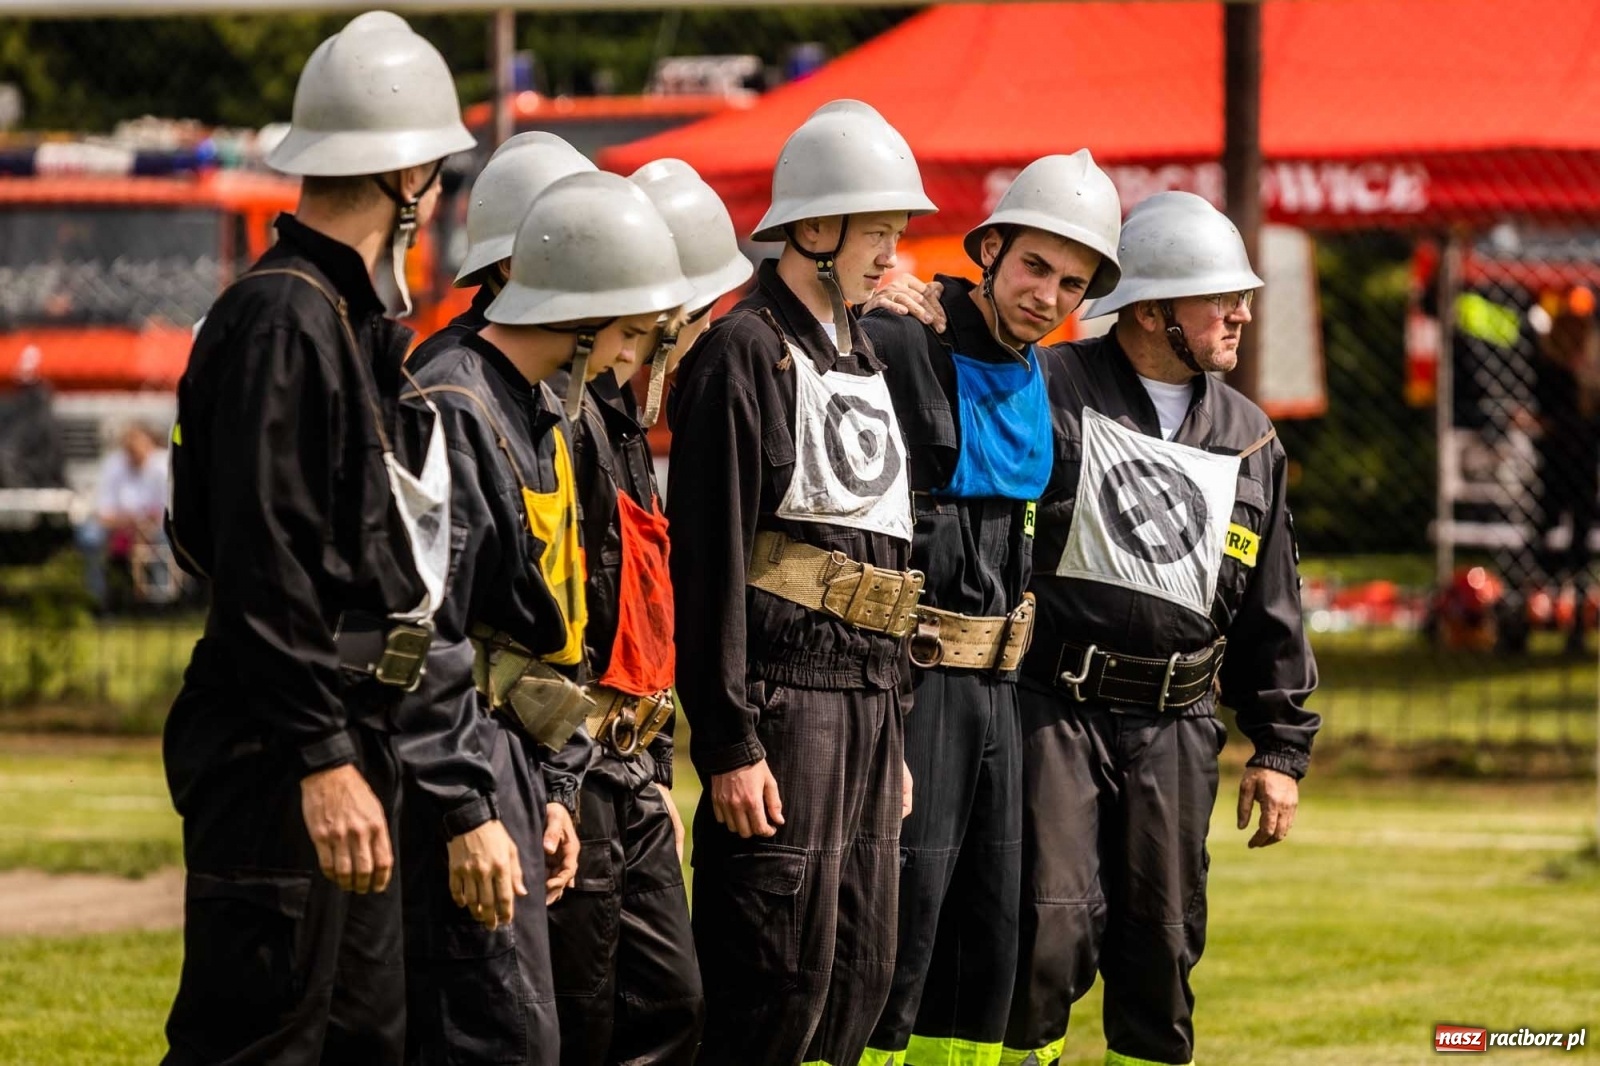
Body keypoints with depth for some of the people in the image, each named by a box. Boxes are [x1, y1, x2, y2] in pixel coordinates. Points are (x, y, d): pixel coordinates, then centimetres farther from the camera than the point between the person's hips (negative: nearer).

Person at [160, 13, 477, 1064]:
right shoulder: (284, 320, -15)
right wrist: (323, 759, -24)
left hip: (354, 738, 10)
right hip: (283, 750, -10)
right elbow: (263, 569, -21)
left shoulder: (346, 318, 17)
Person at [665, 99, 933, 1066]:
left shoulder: (865, 361, 19)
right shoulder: (743, 353, -8)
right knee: (779, 983, -10)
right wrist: (729, 745, -18)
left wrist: (896, 735, 20)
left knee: (861, 979, 7)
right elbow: (711, 560, -13)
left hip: (868, 701, 8)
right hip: (784, 691, -8)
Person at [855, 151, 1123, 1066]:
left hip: (997, 680, 8)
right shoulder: (895, 347, -11)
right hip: (912, 672, -8)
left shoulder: (1044, 382, 14)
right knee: (901, 916, -10)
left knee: (990, 926, 10)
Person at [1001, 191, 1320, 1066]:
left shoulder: (1249, 440, 13)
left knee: (1163, 939, 7)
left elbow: (1272, 613, 17)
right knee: (1053, 923, -12)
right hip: (1054, 706, -5)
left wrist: (1281, 746, 15)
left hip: (1174, 727, 5)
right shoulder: (1050, 394, -5)